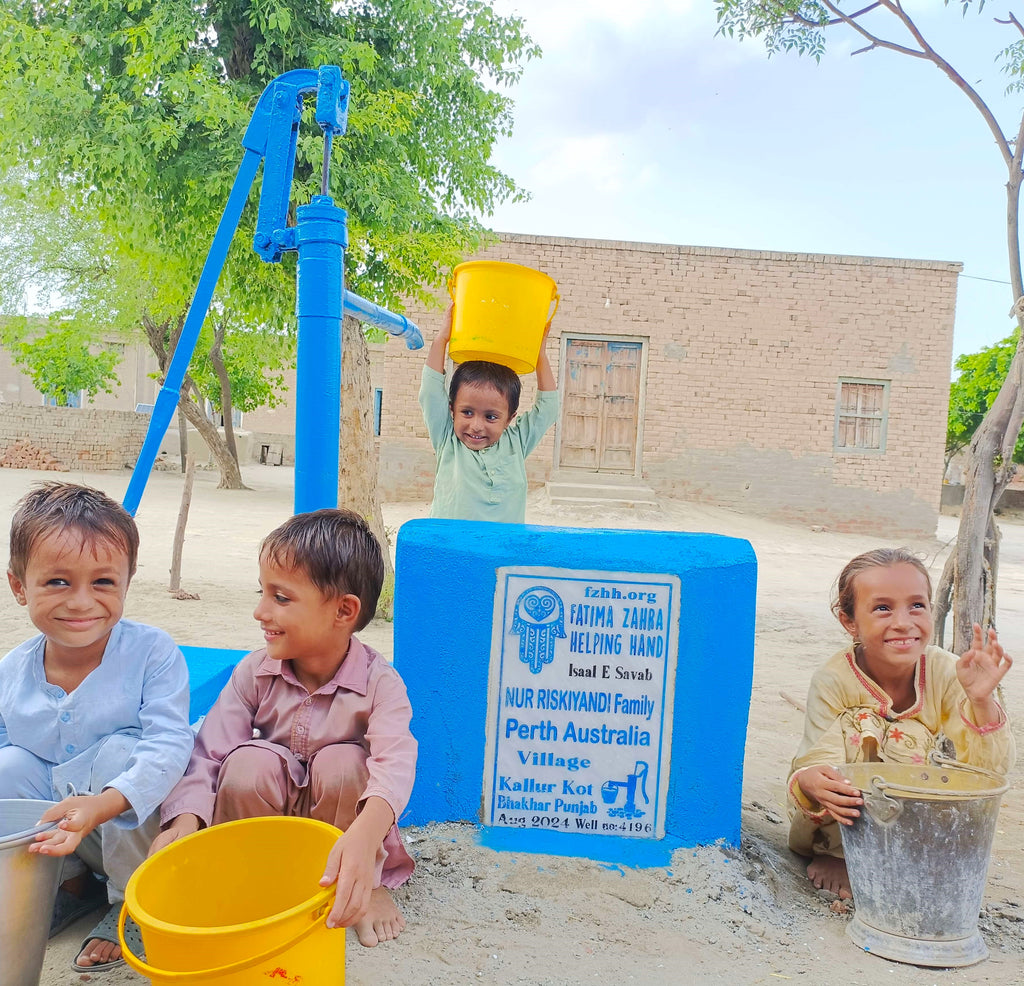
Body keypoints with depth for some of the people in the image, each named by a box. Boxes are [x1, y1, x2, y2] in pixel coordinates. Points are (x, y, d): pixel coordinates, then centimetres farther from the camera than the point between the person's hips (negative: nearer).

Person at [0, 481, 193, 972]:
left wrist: (101, 804, -45)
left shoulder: (153, 652, -20)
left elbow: (168, 746, -29)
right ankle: (70, 883, 3)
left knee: (118, 751, -30)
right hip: (60, 834, 4)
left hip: (135, 824, -4)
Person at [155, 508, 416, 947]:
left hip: (343, 816, -1)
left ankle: (366, 885, -8)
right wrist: (186, 818, -37)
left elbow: (395, 763, -42)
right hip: (270, 813, 2)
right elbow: (210, 752, -17)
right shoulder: (254, 671, -14)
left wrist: (363, 836, -61)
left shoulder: (379, 682, -26)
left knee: (344, 763, -33)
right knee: (248, 763, -28)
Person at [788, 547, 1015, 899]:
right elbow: (819, 763, -29)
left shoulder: (948, 673, -17)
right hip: (845, 826, -2)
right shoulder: (833, 680, -23)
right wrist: (810, 783, -54)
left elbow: (987, 772, -21)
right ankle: (835, 853, -9)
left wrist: (980, 700, -39)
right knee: (857, 725, -28)